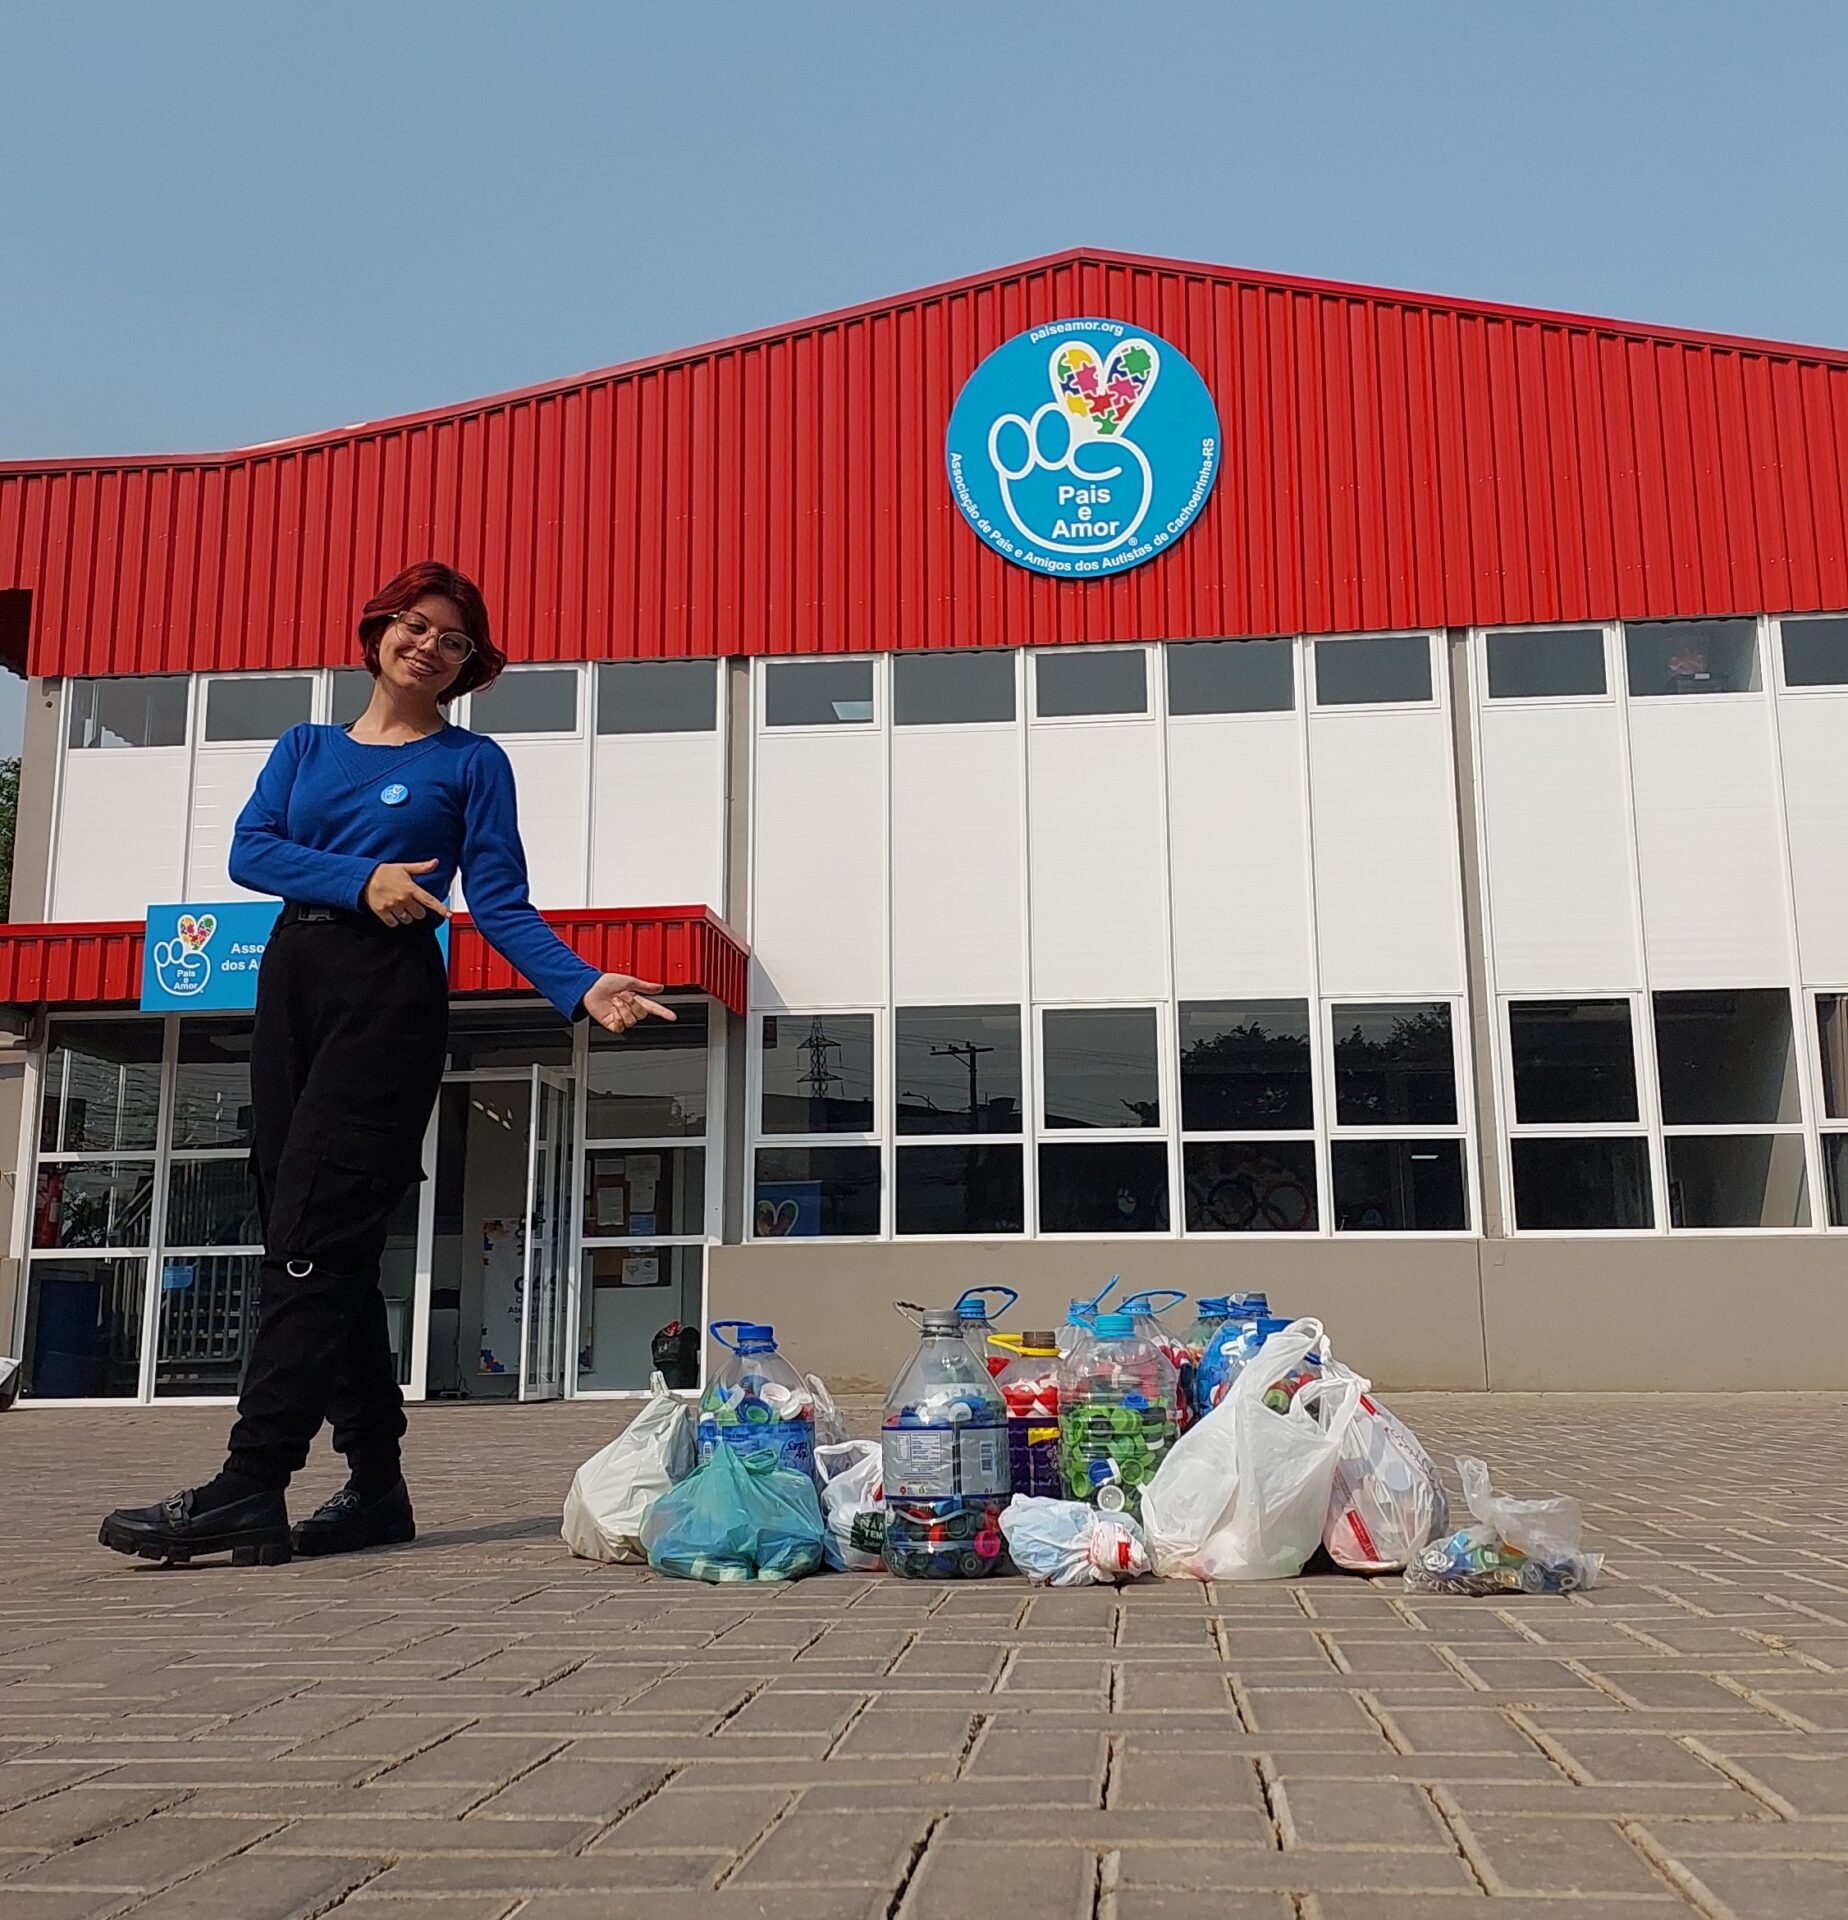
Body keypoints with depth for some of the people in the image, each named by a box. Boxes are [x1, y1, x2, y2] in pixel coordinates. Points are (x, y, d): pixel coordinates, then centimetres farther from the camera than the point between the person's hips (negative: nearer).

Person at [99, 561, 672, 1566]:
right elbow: (250, 850, 4)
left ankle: (250, 1488, -17)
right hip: (291, 983, 5)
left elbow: (501, 906, 1)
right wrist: (358, 879, -11)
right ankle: (375, 1486, 9)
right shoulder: (305, 747, 20)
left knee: (313, 1230, -15)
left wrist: (583, 986, -14)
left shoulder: (472, 762, 9)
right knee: (310, 1237, 2)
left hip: (391, 992, -5)